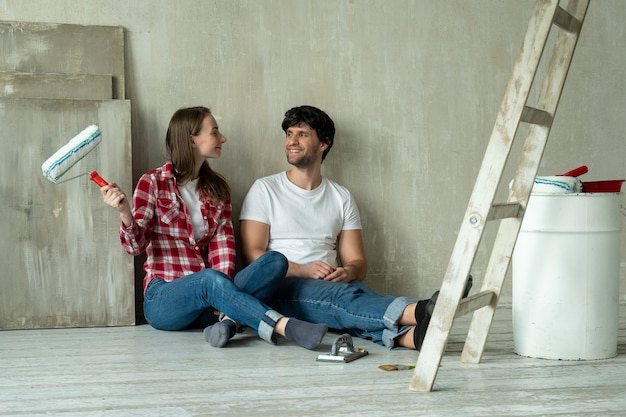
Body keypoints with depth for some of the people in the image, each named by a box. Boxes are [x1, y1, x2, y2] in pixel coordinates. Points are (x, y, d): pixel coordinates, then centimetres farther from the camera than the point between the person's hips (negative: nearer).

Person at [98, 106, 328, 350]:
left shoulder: (217, 188, 15)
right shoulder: (153, 182, 1)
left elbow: (223, 242, 1)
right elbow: (135, 245, -6)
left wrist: (223, 289, -17)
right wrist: (125, 213, -28)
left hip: (208, 294, 5)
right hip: (162, 300, -4)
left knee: (275, 261, -20)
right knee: (211, 279, -38)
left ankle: (228, 319, -40)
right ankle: (285, 327, -45)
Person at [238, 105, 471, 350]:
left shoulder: (341, 197, 18)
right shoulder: (265, 189, 9)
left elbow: (357, 263, 14)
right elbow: (253, 254, -3)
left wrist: (348, 272, -12)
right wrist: (304, 270, -18)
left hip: (330, 288, 3)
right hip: (280, 289, -3)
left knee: (358, 291, -34)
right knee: (342, 295, -35)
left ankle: (410, 335, -64)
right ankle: (419, 311, -59)